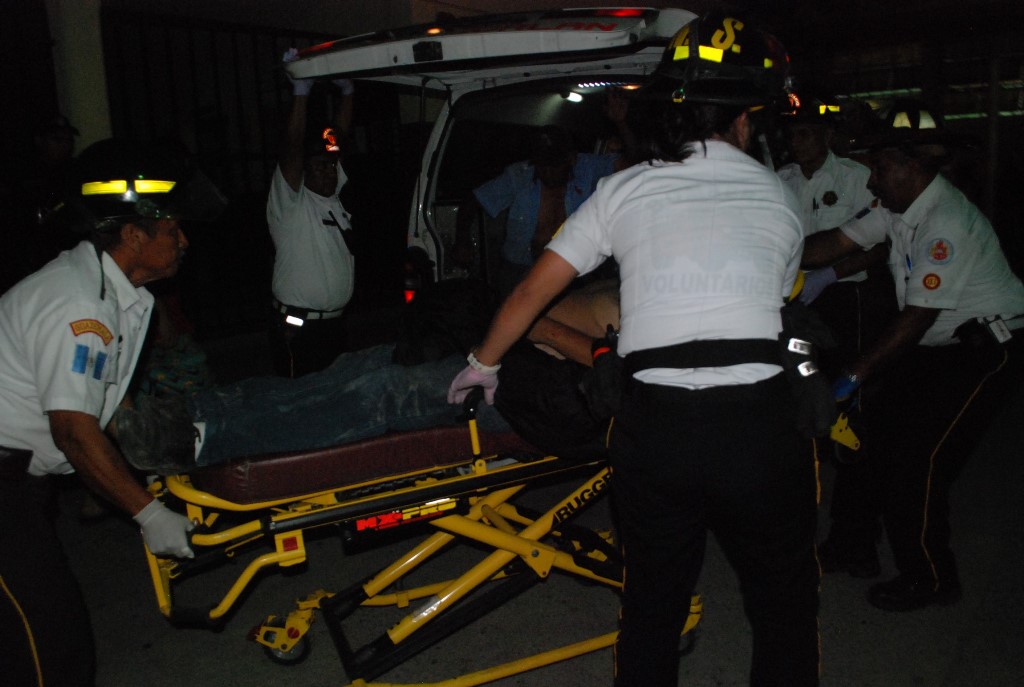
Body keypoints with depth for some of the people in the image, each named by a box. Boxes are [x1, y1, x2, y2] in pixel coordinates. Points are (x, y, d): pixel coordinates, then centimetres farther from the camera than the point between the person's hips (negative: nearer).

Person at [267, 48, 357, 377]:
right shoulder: (289, 200, -9)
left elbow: (339, 136, 9)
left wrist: (347, 91, 4)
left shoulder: (332, 194, 11)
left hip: (335, 322, 7)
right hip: (298, 326, -7)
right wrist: (301, 92, -28)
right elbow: (292, 148, -23)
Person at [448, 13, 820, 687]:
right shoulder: (781, 199, 10)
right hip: (759, 423, 0)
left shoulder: (624, 190, 7)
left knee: (652, 606, 23)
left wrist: (483, 364, 24)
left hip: (653, 426, 1)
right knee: (786, 608, 22)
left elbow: (532, 290, 9)